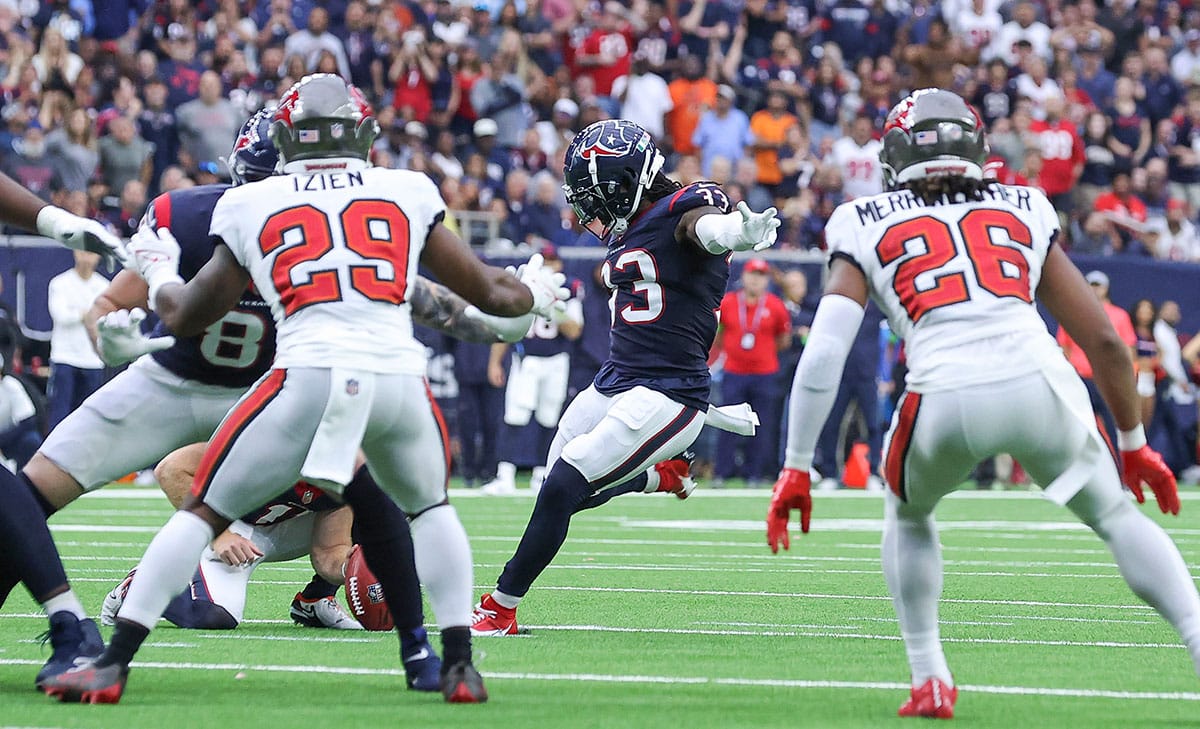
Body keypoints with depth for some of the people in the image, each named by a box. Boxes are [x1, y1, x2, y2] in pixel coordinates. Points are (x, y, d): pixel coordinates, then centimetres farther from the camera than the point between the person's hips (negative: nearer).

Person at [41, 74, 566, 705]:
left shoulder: (250, 206, 17)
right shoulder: (410, 194, 18)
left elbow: (183, 316, 26)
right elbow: (490, 293, 25)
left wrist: (156, 269, 48)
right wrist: (537, 294, 47)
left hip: (308, 375, -1)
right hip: (398, 374, 1)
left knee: (203, 511, 11)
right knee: (428, 507, 28)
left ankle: (112, 663, 3)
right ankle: (459, 664, 16)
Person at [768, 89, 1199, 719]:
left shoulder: (868, 229, 19)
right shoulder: (1024, 215, 25)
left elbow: (824, 354, 7)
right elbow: (1104, 342, 23)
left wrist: (795, 469, 11)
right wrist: (1134, 444, 34)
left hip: (945, 399, -1)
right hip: (1039, 384, 1)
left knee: (909, 514, 30)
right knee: (1115, 516, 22)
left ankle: (929, 680, 24)